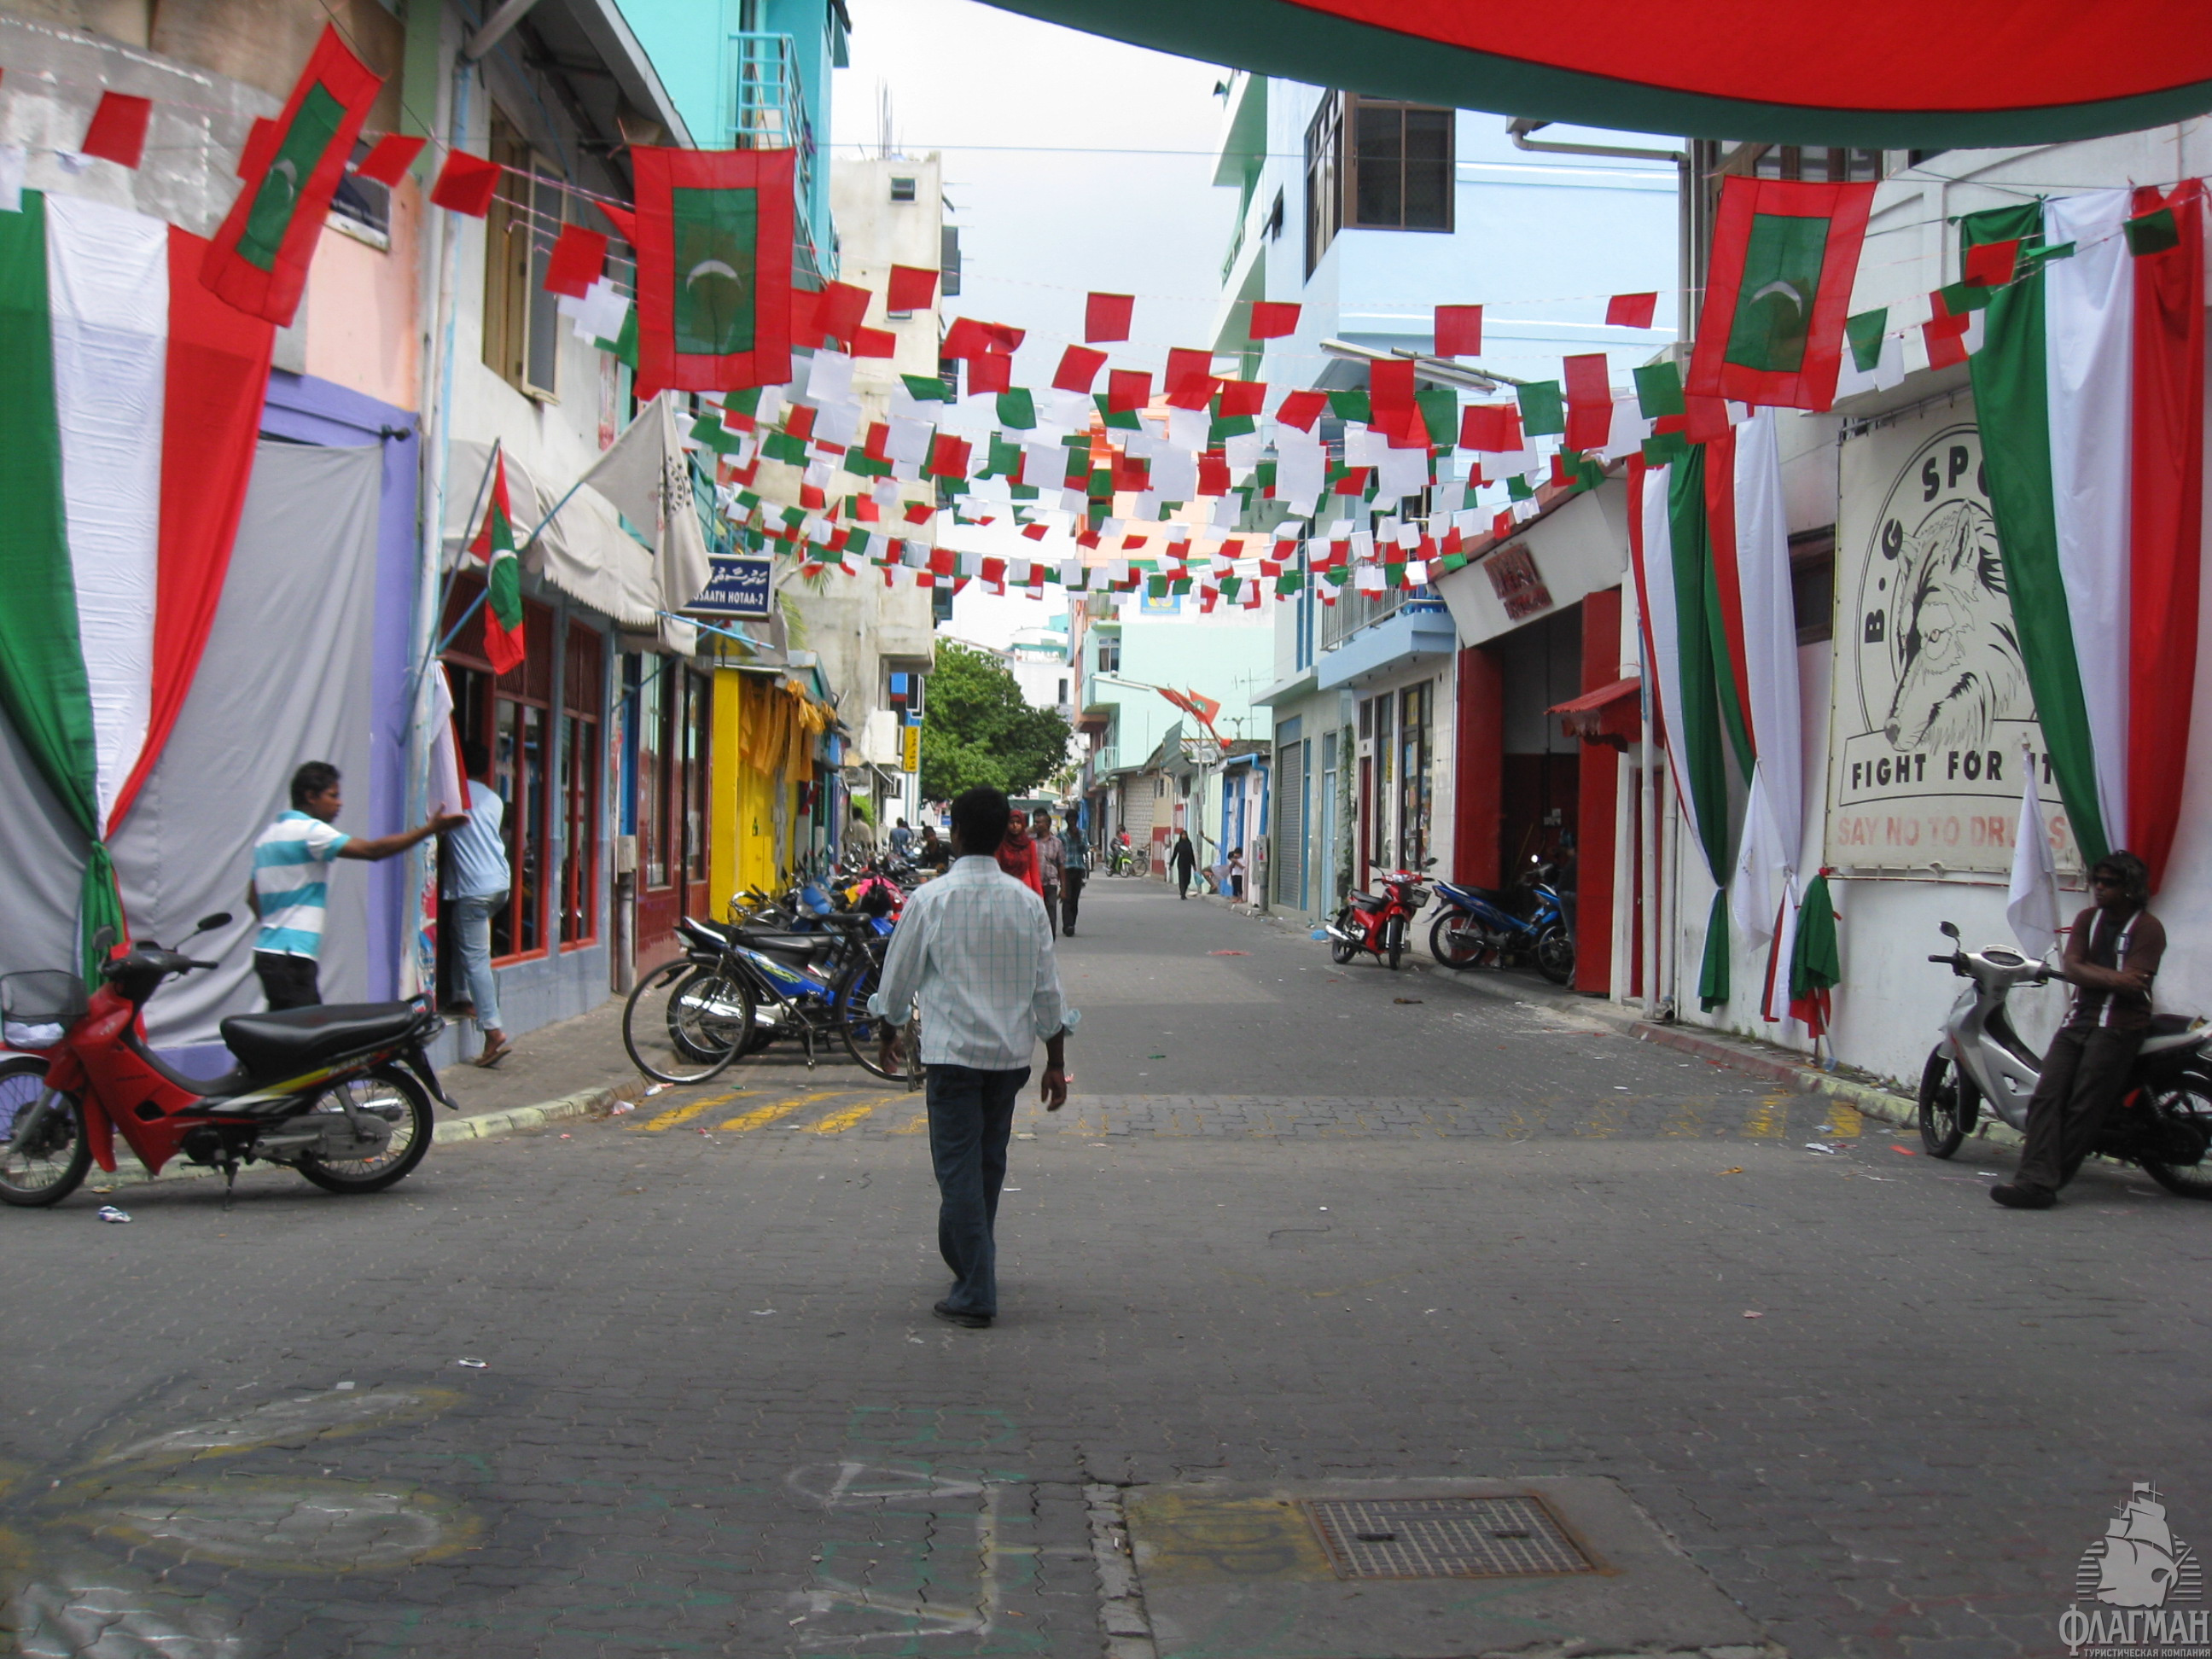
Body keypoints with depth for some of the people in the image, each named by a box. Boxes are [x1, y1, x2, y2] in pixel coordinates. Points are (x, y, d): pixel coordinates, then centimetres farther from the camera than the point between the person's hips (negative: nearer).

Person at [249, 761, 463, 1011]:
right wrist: (431, 829, -21)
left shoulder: (269, 835, 17)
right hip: (291, 956, -10)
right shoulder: (308, 830, -12)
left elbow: (253, 897, 22)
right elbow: (372, 850, -21)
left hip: (268, 951, 10)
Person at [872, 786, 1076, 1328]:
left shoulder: (931, 898, -7)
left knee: (959, 1168, -1)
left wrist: (890, 1033, 20)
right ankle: (968, 1259, 37)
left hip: (952, 1050, -4)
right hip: (1012, 1052, 4)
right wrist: (1056, 1063, 11)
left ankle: (975, 1295, -3)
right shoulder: (1026, 901, 2)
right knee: (989, 1162, 19)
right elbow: (1048, 990, 4)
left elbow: (898, 978, 2)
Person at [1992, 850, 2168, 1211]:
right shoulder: (2089, 918, 17)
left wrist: (2086, 971, -3)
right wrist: (2113, 978, -11)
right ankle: (2037, 1180, -20)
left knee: (2083, 1109, -11)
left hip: (2118, 1027, -6)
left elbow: (2134, 985, -13)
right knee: (2046, 1097, -11)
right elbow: (2071, 967, 3)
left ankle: (2041, 1182, -10)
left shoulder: (2148, 927, -2)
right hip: (2078, 1020, 6)